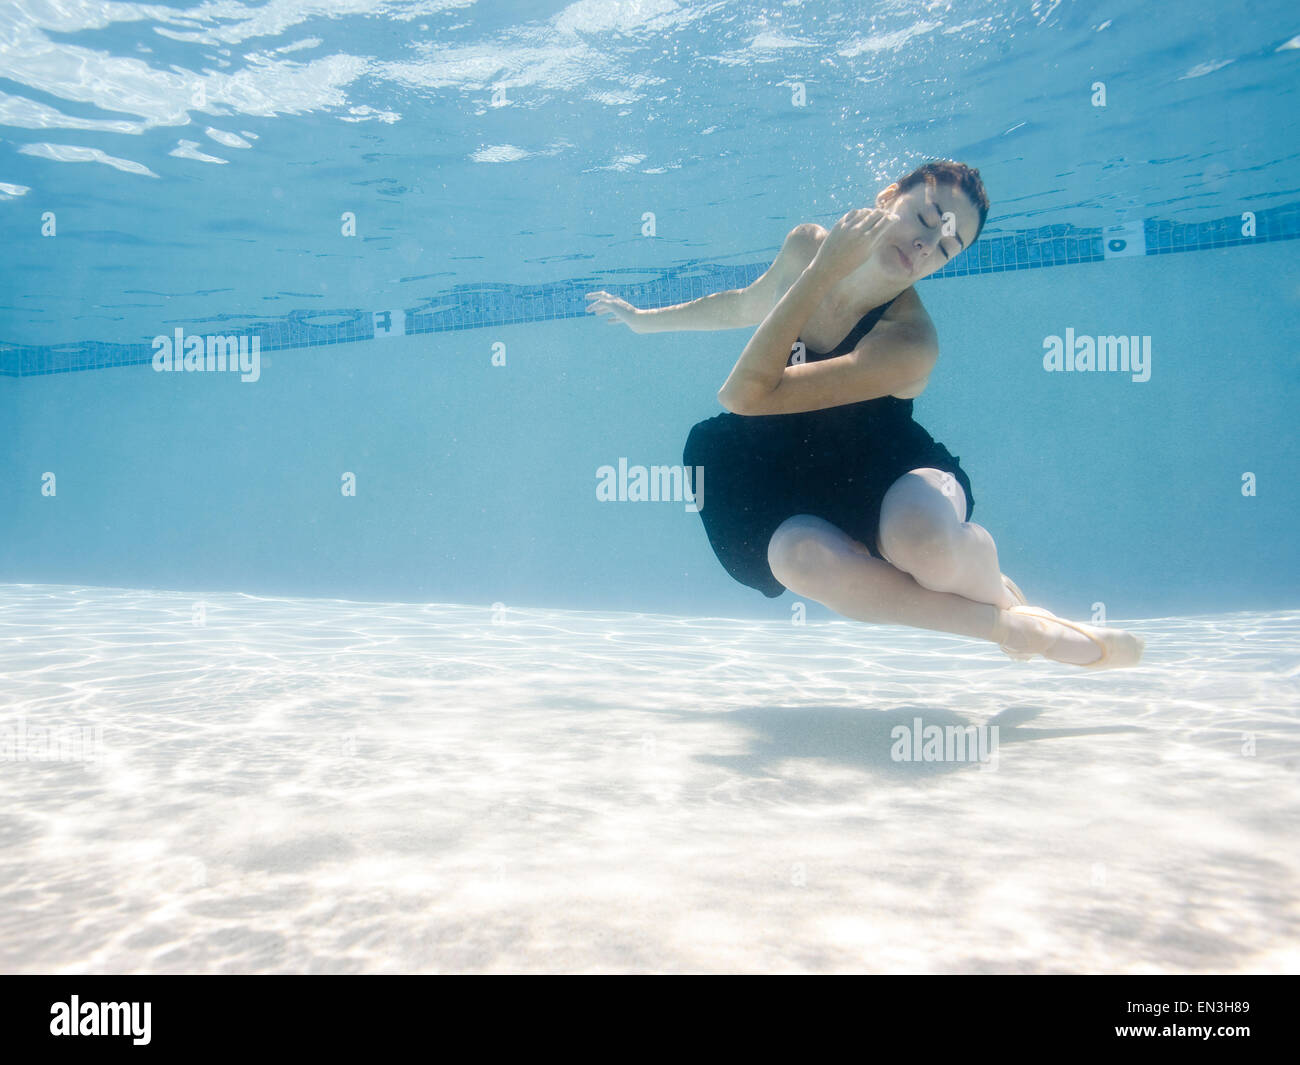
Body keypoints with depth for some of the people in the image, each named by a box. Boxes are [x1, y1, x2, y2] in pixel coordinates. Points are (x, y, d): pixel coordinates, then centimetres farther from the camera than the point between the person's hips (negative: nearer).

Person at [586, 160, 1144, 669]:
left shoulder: (908, 345, -27)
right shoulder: (804, 245, -9)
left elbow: (744, 395, -34)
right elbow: (748, 304, 16)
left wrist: (821, 272, -33)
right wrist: (645, 318, 25)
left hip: (884, 479, -4)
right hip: (800, 491, 4)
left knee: (923, 539, -43)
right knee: (799, 556, -36)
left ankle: (1002, 594, -1)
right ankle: (1011, 628, -17)